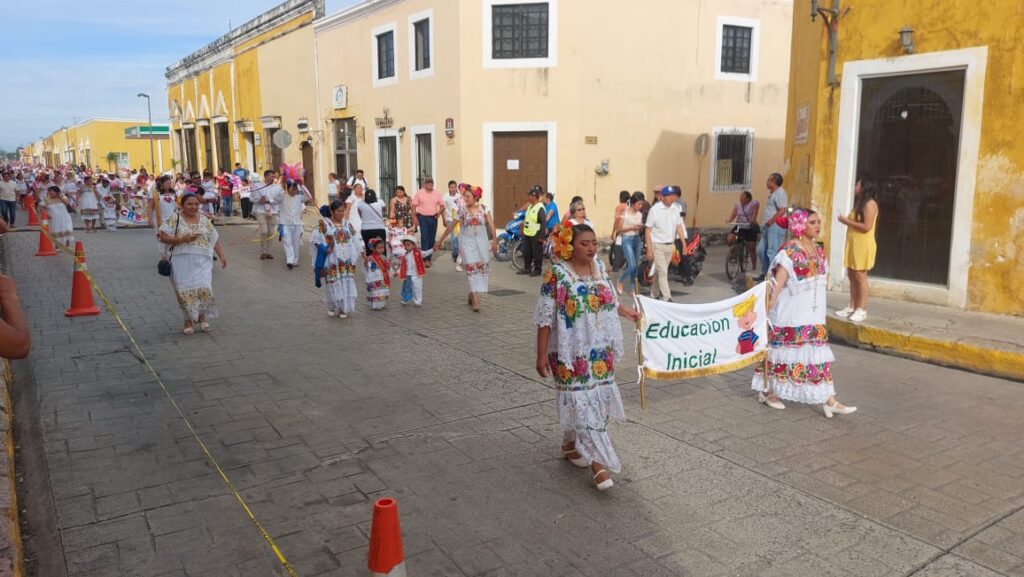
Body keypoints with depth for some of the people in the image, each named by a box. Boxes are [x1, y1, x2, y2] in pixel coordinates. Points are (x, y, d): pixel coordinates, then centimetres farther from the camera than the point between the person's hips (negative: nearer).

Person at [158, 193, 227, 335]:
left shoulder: (204, 220, 10)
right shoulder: (175, 219, 0)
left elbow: (214, 238, 15)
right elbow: (163, 237, -6)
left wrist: (221, 255, 10)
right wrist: (182, 239, -17)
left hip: (202, 261, 2)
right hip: (182, 261, -2)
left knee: (203, 288, -8)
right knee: (185, 290, 1)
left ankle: (202, 317, 11)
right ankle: (188, 321, 15)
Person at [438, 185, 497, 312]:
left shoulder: (483, 208, 1)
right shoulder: (462, 210, 1)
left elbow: (491, 225, -4)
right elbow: (451, 226, 5)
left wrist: (494, 241, -13)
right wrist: (440, 241, 6)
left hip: (482, 242, 2)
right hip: (467, 241, -1)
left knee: (482, 268, 3)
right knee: (471, 268, -10)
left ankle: (472, 294, 23)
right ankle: (475, 300, -10)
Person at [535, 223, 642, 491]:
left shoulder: (599, 267, 4)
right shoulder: (557, 274, -15)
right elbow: (545, 318, -14)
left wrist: (627, 312, 33)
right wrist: (542, 354, -15)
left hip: (600, 350, 7)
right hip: (572, 352, -7)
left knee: (597, 398, 13)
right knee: (582, 402, -4)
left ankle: (572, 444, 35)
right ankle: (598, 462, 3)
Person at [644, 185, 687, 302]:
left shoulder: (675, 209, 5)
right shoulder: (655, 210, -12)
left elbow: (679, 227, 11)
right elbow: (647, 230, -10)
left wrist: (684, 244, 2)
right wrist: (649, 249, -14)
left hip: (670, 246, 5)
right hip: (657, 245, -5)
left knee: (660, 271, 14)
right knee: (663, 272, -10)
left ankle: (654, 295, 26)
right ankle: (667, 298, -10)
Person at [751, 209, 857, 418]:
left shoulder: (818, 251, 10)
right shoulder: (790, 250, -13)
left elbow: (823, 280, 16)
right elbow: (779, 281, -19)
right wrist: (769, 305, -25)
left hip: (812, 313, 7)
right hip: (790, 311, -7)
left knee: (818, 351, 5)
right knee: (782, 349, 3)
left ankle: (828, 399, 8)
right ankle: (767, 391, 20)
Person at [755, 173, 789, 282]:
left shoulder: (780, 193, -12)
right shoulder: (772, 193, 19)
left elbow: (782, 211, -20)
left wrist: (769, 222, -20)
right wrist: (765, 224, 14)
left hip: (776, 226, -10)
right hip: (768, 227, 10)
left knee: (772, 252, -9)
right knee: (761, 250, 12)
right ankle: (764, 273, 22)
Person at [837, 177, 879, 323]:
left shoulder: (870, 204, -11)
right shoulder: (860, 203, 19)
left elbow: (866, 227, -19)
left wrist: (847, 221, -14)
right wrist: (847, 220, 6)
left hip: (863, 245, -9)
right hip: (853, 244, 9)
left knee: (860, 276, -8)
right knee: (852, 275, 8)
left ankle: (862, 310, -5)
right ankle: (852, 307, 13)